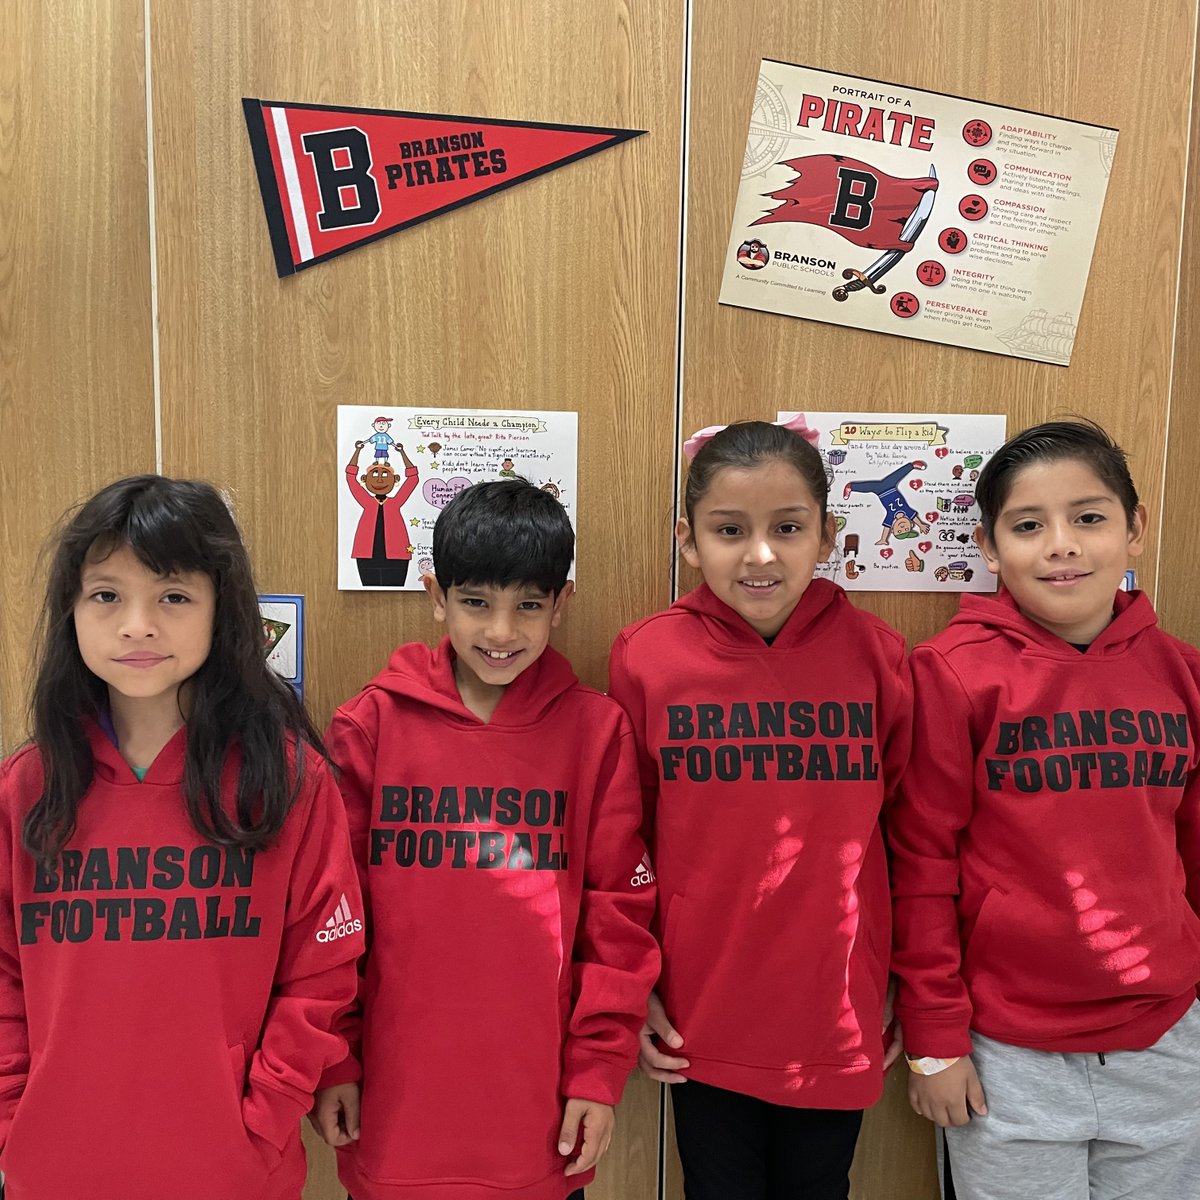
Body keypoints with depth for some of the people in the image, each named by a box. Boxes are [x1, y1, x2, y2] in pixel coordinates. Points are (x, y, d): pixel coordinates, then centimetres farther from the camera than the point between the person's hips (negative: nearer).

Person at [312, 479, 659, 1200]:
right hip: (391, 1109, 1)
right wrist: (329, 1062, 3)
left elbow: (619, 913, -1)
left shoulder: (597, 730, -5)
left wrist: (600, 1070, -1)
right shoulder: (371, 724, -5)